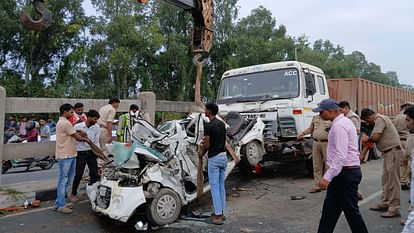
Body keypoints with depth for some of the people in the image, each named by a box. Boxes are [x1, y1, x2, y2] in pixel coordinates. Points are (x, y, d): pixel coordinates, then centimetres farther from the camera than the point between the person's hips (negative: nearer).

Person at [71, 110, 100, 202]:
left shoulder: (96, 128, 1)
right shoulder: (77, 127, -10)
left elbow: (96, 142, 5)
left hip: (91, 152, 4)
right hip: (81, 153, -3)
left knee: (94, 173, 6)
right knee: (78, 174, 1)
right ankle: (74, 194, 19)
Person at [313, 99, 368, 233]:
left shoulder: (339, 125, -18)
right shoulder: (344, 122, 14)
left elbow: (341, 156, -26)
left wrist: (327, 177, -26)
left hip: (345, 173, -10)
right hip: (346, 172, 10)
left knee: (351, 210, 2)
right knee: (330, 209, 14)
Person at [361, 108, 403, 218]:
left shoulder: (380, 119, -15)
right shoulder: (379, 119, 16)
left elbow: (375, 137, -24)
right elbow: (378, 137, 16)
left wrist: (368, 139, -5)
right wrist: (369, 140, 2)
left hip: (393, 152, -11)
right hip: (388, 152, 11)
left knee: (393, 181, -5)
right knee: (386, 179, 16)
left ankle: (394, 209, 1)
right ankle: (384, 203, 26)